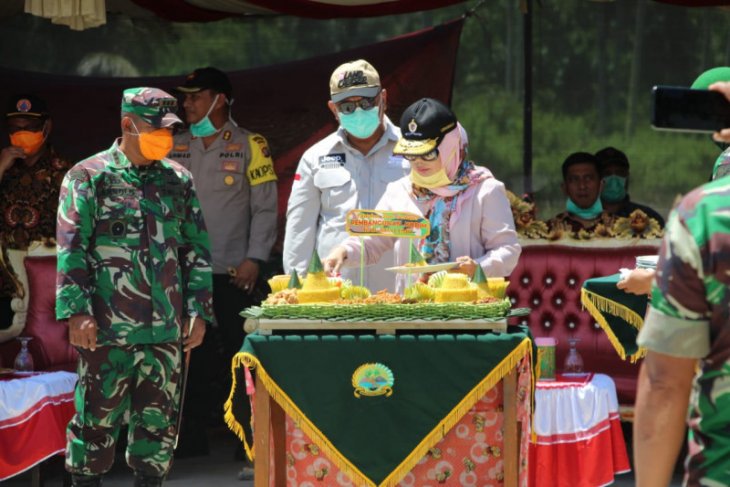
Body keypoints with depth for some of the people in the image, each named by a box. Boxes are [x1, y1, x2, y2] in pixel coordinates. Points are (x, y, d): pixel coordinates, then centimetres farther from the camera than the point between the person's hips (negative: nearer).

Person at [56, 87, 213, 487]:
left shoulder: (178, 180, 12)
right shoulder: (88, 177, -1)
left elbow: (197, 250, 15)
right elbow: (71, 250, -5)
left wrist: (198, 310, 8)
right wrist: (77, 311, -13)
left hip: (166, 329, 4)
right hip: (107, 327, -4)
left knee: (159, 420, 7)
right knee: (97, 417, 0)